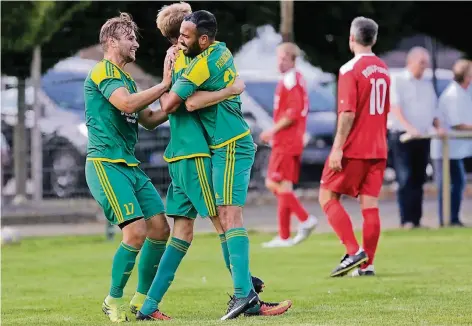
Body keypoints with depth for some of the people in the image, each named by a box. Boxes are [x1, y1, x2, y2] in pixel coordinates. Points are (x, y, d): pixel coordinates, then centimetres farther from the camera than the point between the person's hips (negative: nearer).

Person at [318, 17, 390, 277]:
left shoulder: (350, 70, -12)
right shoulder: (383, 69, 10)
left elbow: (347, 113, -19)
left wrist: (337, 148, -18)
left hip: (353, 148, -7)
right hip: (377, 149, 7)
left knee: (328, 196, 2)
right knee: (370, 203, 5)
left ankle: (354, 252, -10)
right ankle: (367, 264, 2)